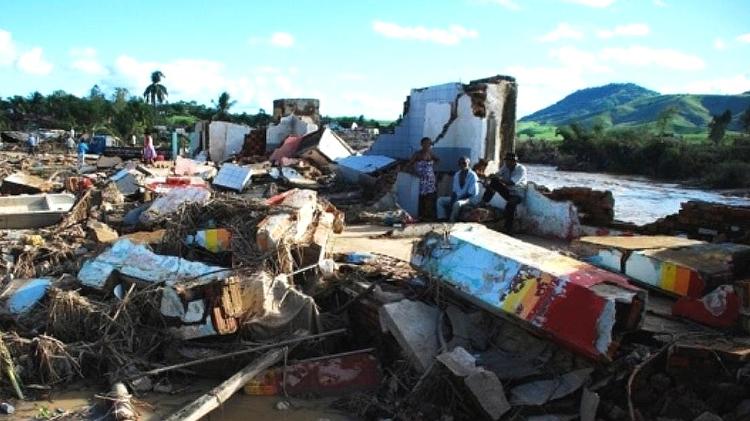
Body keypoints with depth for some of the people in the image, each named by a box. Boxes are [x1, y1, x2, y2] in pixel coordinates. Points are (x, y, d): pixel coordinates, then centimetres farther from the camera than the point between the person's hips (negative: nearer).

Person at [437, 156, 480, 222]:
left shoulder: (472, 175, -14)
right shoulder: (456, 175, 6)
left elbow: (472, 193, -18)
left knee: (457, 204, -37)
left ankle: (451, 221, -21)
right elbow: (454, 190, 9)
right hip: (458, 197, 7)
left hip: (470, 198, -7)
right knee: (440, 200, -6)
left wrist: (457, 199, -22)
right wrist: (452, 199, -12)